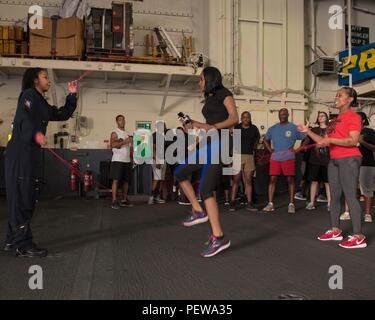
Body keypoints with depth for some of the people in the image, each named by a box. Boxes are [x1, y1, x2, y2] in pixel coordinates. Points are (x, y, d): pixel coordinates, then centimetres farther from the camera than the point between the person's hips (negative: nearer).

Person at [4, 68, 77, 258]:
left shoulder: (43, 105, 23)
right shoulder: (29, 94, -2)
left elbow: (64, 114, 25)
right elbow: (23, 115, -18)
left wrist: (72, 95, 18)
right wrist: (35, 133, -33)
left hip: (31, 153, 9)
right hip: (20, 152, -9)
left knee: (25, 198, 10)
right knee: (21, 197, -8)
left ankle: (13, 241, 18)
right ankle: (23, 244, -5)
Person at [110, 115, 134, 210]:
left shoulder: (128, 134, 18)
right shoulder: (115, 133, -4)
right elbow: (112, 145, -20)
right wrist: (124, 141, -27)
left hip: (127, 160, 7)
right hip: (117, 160, -7)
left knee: (126, 181, 8)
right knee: (116, 180, -8)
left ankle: (124, 200, 17)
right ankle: (114, 201, -8)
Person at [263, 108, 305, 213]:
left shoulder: (294, 128, 3)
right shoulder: (273, 128, 13)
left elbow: (305, 139, 4)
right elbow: (266, 140, 24)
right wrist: (270, 150, 8)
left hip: (288, 158, -3)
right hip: (275, 158, 3)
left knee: (290, 179, -1)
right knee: (272, 179, -2)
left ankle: (291, 204, 4)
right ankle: (270, 204, 1)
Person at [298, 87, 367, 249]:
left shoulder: (353, 117, -6)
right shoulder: (335, 120, 18)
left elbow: (353, 140, -17)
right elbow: (324, 141, 19)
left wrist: (330, 140, -24)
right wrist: (308, 131, 13)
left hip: (349, 159, -9)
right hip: (334, 160, 9)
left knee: (350, 196, -10)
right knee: (334, 196, 12)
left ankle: (359, 237, -6)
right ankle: (335, 231, 22)